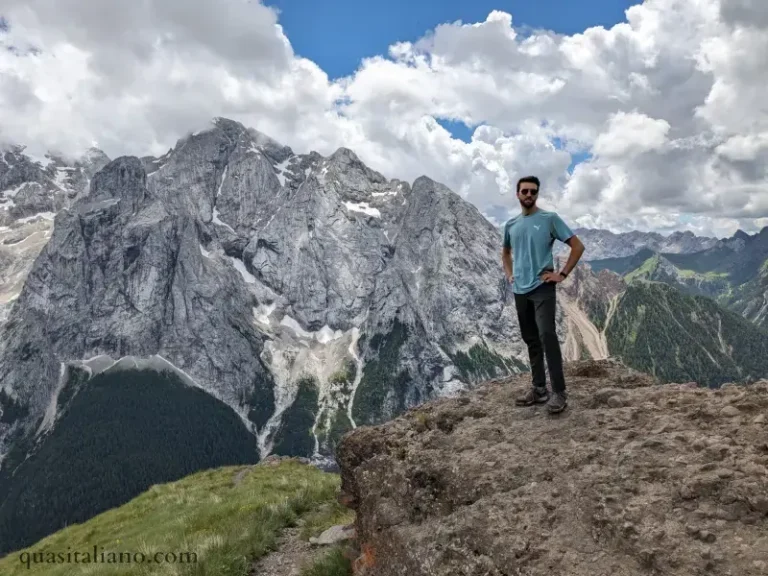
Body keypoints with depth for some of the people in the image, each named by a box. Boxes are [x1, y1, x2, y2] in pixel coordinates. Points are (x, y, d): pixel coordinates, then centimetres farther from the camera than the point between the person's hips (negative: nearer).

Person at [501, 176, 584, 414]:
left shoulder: (550, 219, -4)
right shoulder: (511, 224, 12)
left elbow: (578, 246, -3)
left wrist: (563, 274, -9)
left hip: (542, 288, -6)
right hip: (520, 291, 6)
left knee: (547, 336, -18)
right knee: (531, 340, 11)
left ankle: (559, 392, -12)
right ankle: (538, 388, 19)